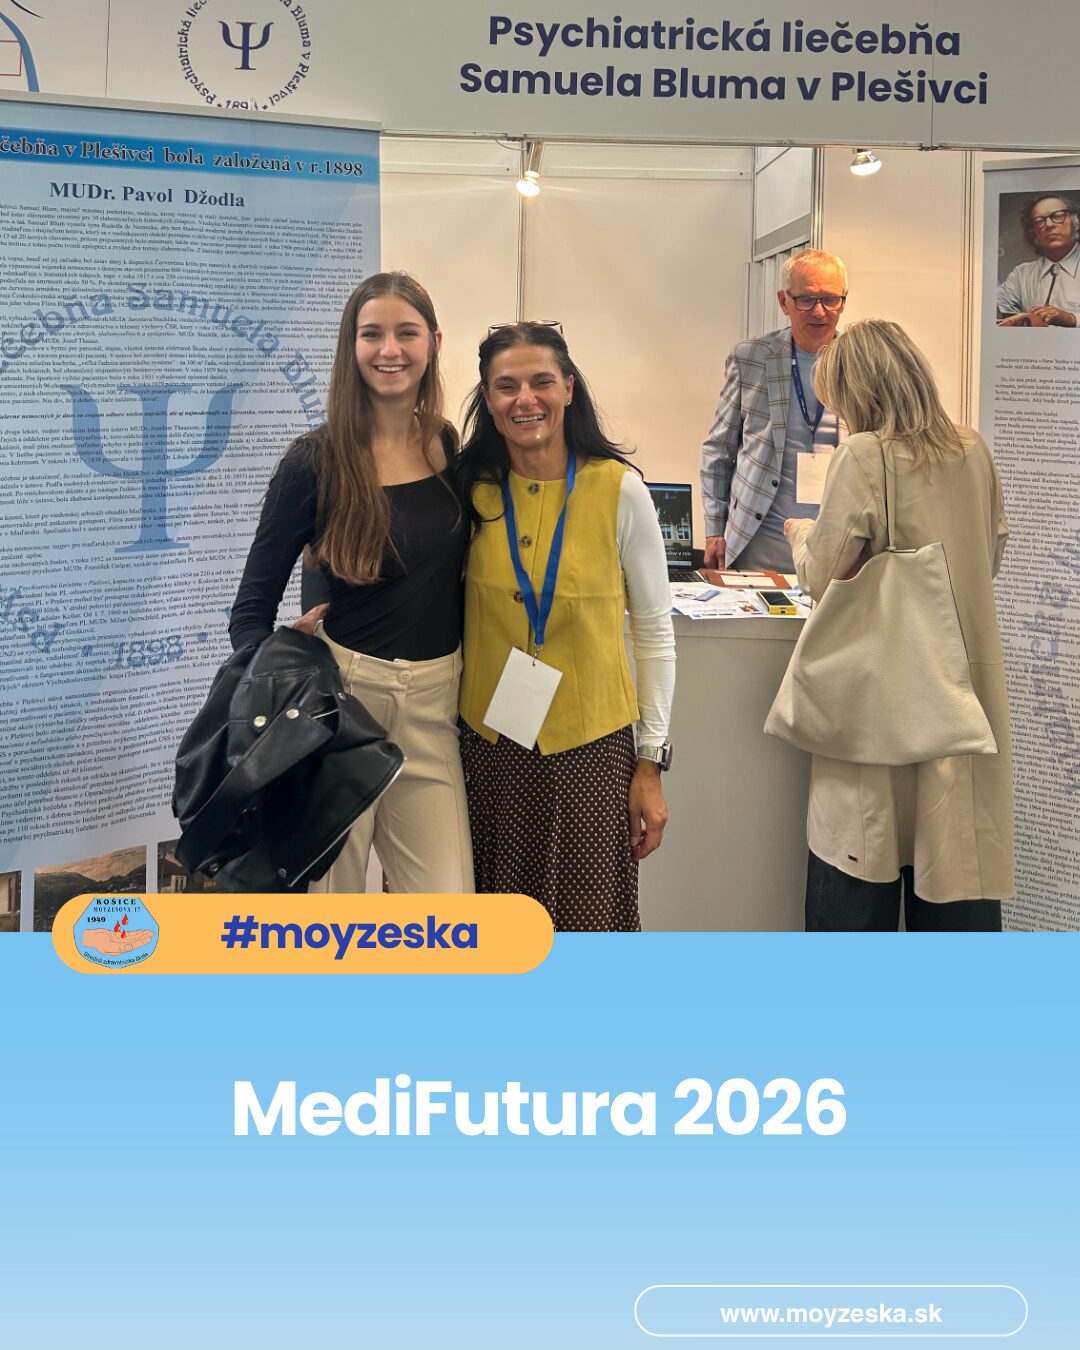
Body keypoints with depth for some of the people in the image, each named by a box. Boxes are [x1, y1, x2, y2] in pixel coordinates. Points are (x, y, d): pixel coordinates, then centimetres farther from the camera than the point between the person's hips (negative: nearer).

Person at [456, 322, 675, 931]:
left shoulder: (618, 488, -6)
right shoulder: (473, 491, 1)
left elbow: (654, 631, -1)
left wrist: (651, 764, -2)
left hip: (591, 745, -2)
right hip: (489, 744, 2)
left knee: (590, 922, 0)